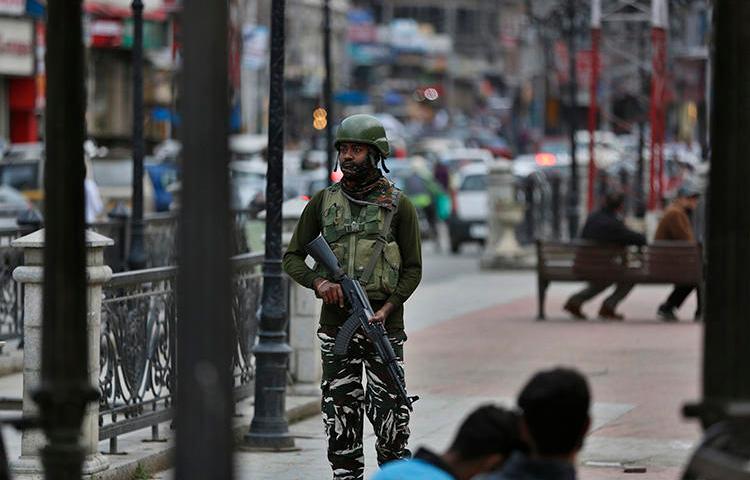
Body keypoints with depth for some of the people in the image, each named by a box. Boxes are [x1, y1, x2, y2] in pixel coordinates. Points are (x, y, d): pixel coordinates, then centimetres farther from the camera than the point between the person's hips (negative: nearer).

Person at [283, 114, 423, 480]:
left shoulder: (397, 205, 2)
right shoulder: (323, 201, 8)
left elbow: (412, 269, 2)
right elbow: (292, 257, 10)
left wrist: (386, 309, -12)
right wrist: (318, 281, -10)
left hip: (383, 324, -2)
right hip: (336, 323, 2)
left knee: (389, 415, -4)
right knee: (340, 415, 2)